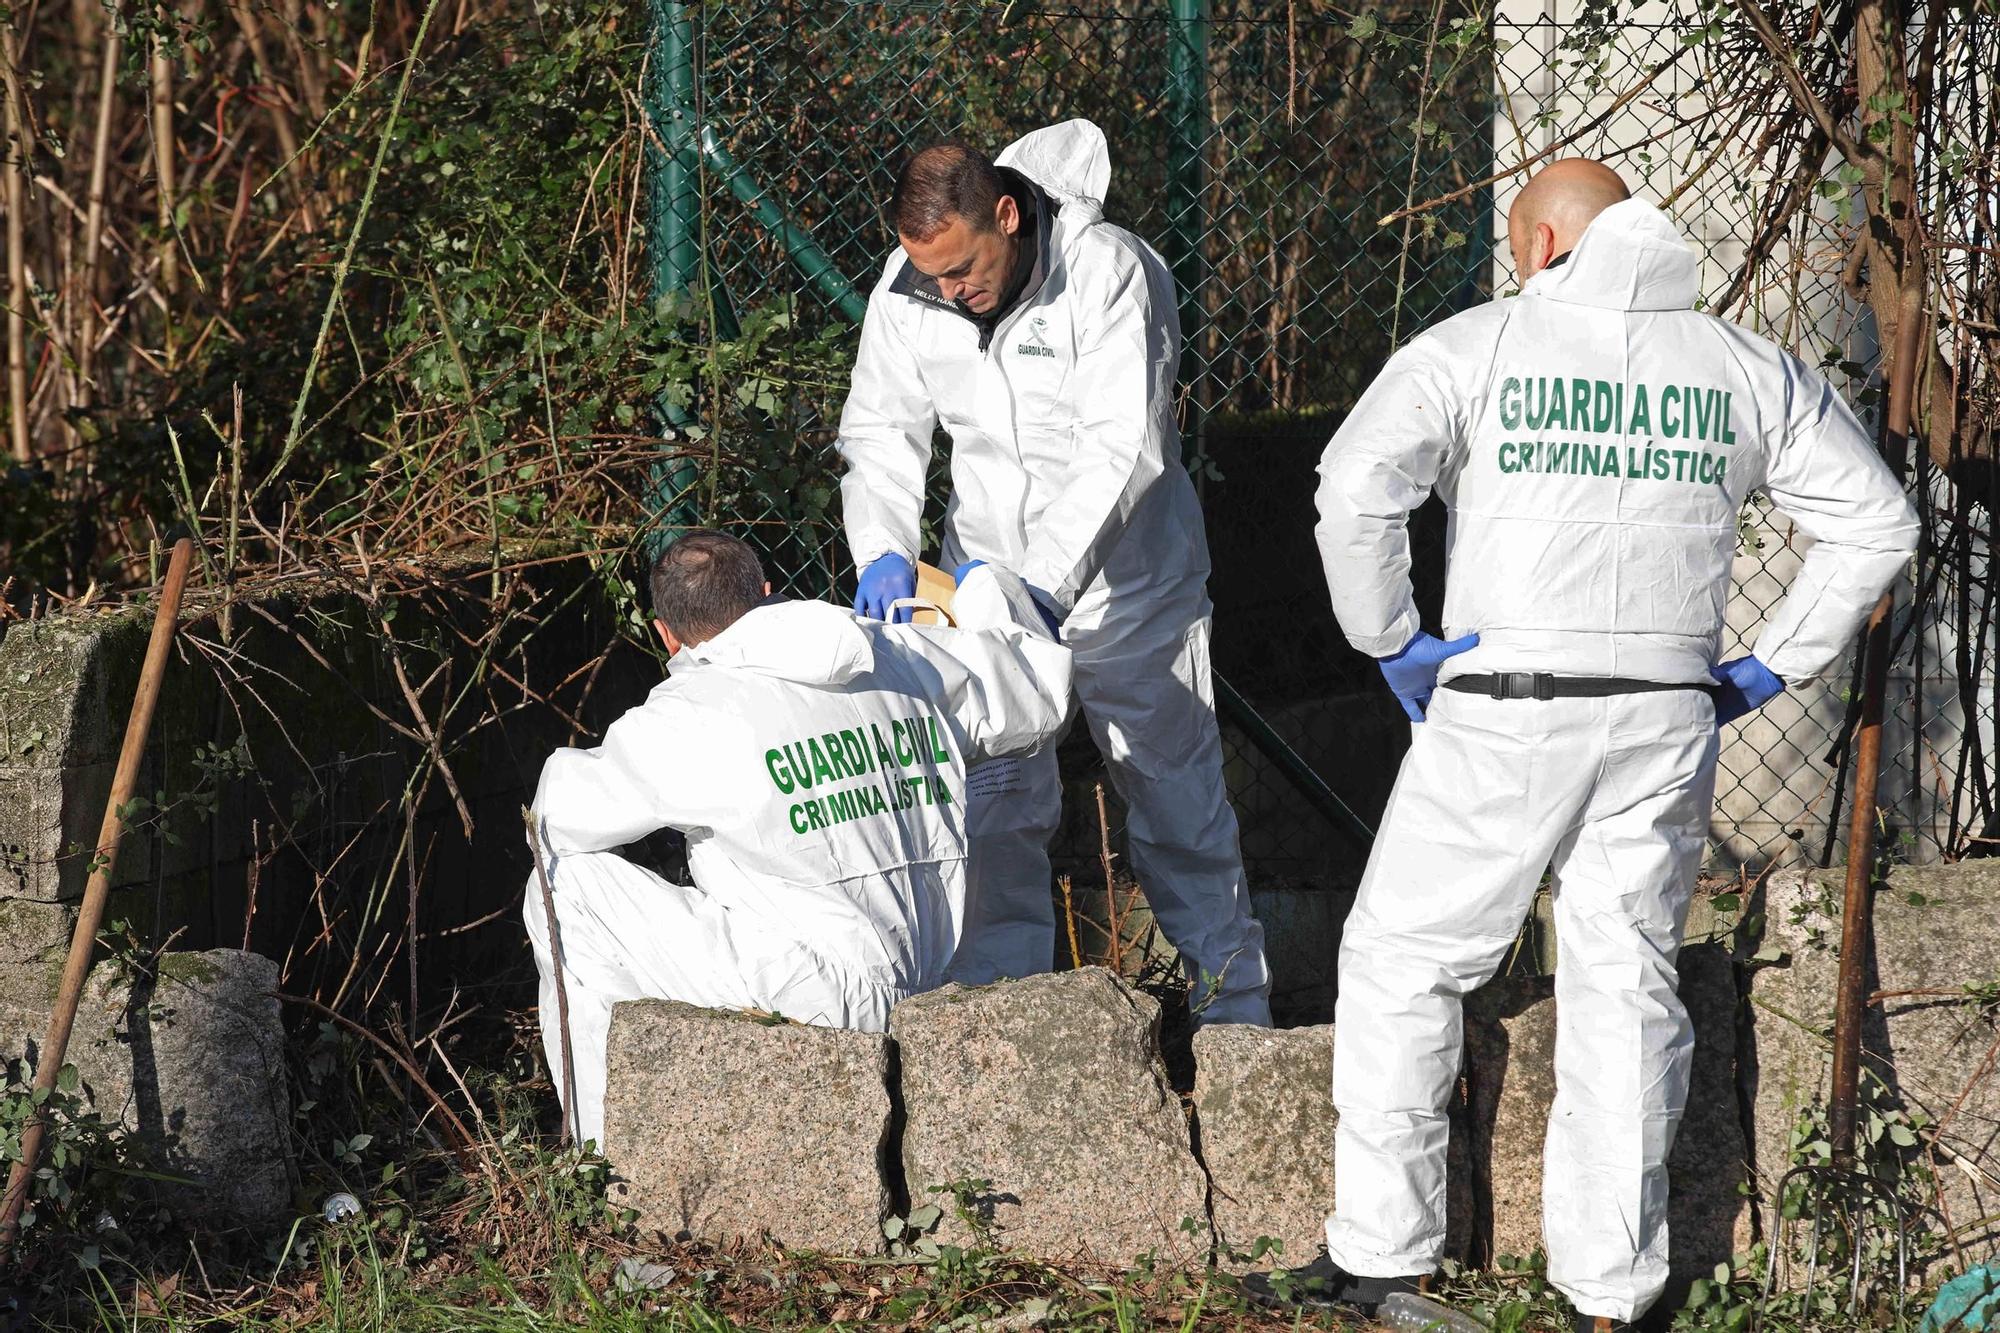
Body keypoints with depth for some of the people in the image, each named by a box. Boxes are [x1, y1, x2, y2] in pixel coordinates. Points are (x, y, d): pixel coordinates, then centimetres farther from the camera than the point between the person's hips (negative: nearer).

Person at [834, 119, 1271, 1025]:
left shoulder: (1109, 273, -24)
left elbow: (1120, 449, -28)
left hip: (1121, 580, -4)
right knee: (992, 804, 4)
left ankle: (1235, 1006, 20)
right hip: (987, 577, 4)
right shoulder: (906, 296, -8)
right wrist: (883, 551, -23)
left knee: (1176, 798, 6)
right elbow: (880, 437, -3)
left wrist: (1049, 584, -37)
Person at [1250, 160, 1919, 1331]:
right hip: (1666, 724, 3)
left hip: (1504, 713, -3)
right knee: (1627, 986, 10)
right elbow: (1877, 521, 9)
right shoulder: (1748, 369, 9)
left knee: (1402, 965, 11)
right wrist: (1775, 667, 11)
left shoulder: (1478, 347, -3)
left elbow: (1358, 485, -17)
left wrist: (1392, 641, -6)